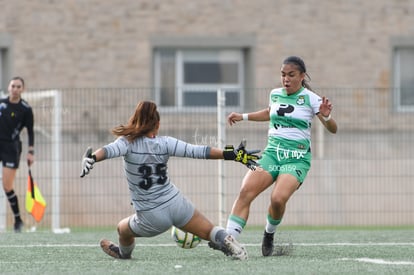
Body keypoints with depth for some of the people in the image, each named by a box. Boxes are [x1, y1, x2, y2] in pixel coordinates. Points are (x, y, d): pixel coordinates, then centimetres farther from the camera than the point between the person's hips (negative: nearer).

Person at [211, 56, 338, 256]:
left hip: (297, 158, -4)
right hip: (272, 152, 4)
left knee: (278, 198, -27)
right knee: (246, 191, -20)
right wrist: (243, 117, 34)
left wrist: (326, 116, -24)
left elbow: (333, 129, -4)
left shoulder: (310, 99, -3)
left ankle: (269, 235, 3)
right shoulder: (275, 94, 11)